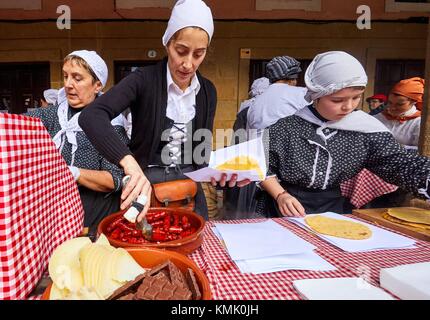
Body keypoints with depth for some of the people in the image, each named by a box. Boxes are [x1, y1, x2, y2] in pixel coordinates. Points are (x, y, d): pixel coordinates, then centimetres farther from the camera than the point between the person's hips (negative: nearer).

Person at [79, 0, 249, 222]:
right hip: (145, 187, -3)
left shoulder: (207, 91, -1)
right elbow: (91, 116, -30)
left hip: (189, 191, 4)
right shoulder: (144, 80, -14)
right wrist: (130, 164, -44)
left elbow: (201, 152, 1)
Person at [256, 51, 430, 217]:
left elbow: (401, 164, -4)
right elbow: (264, 166, -4)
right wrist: (280, 195, -16)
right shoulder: (285, 123, -11)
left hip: (331, 212, 4)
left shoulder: (363, 128, -2)